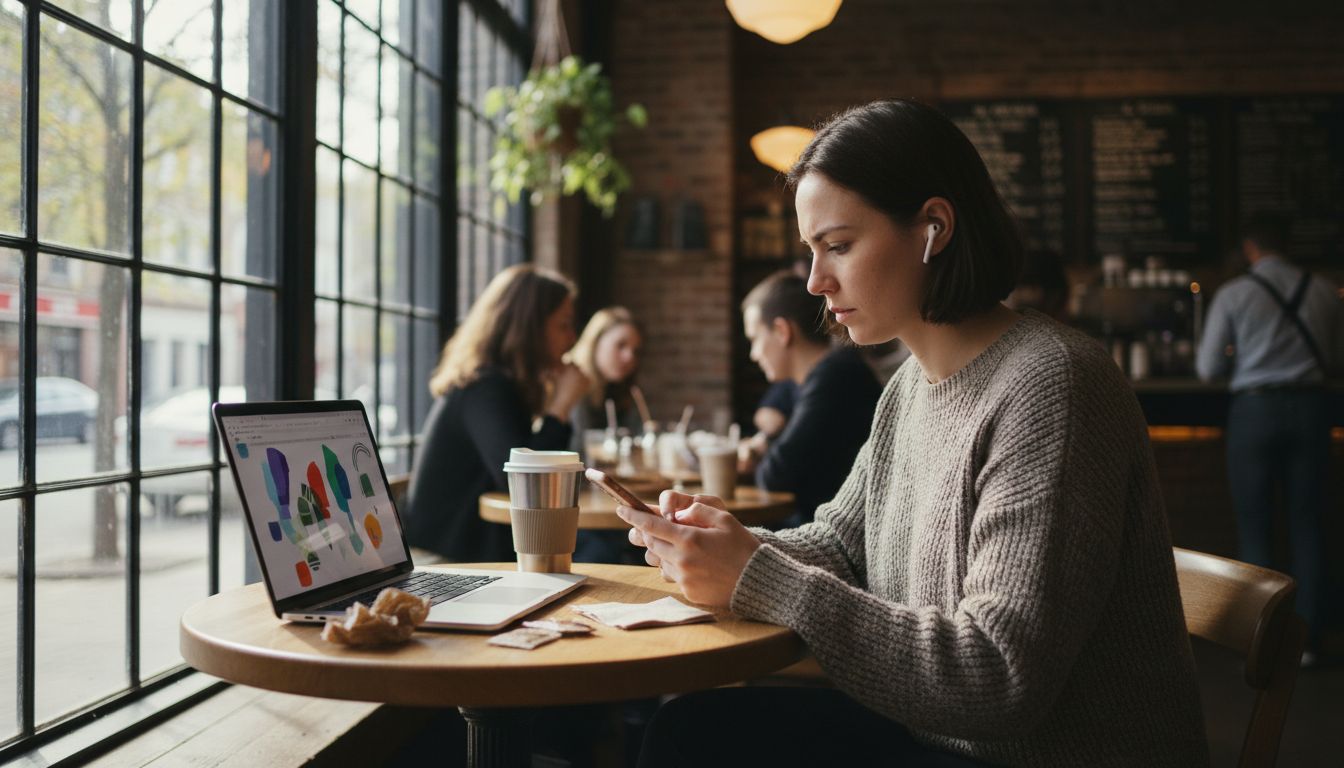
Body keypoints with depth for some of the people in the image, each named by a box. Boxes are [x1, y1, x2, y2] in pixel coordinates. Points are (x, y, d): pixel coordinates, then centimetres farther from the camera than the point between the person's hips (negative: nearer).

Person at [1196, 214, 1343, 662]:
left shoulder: (1233, 294, -6)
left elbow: (1208, 368, -6)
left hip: (1255, 410, -3)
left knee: (1254, 527, 7)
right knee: (1306, 525, 10)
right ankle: (1306, 638, 13)